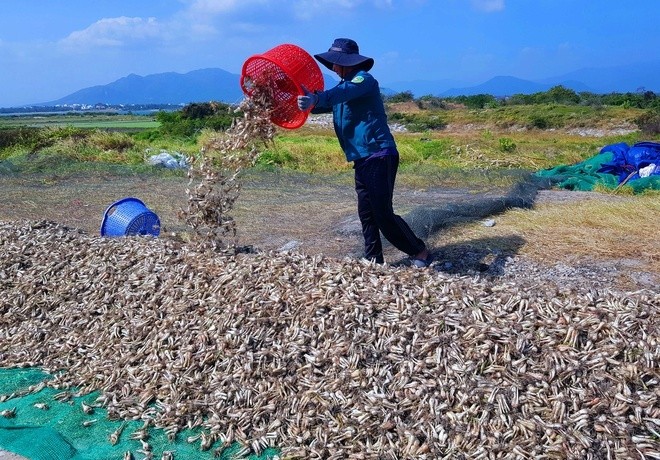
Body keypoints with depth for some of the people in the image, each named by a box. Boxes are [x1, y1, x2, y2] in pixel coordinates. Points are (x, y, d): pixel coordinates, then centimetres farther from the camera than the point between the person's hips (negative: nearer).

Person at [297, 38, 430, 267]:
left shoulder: (364, 80, -10)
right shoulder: (343, 84, 18)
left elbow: (343, 93, -31)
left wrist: (315, 99, -48)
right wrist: (304, 100, -7)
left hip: (379, 156, -9)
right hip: (362, 159, 9)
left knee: (383, 213, -8)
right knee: (366, 214, 10)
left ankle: (419, 252, 8)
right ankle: (373, 261, 19)